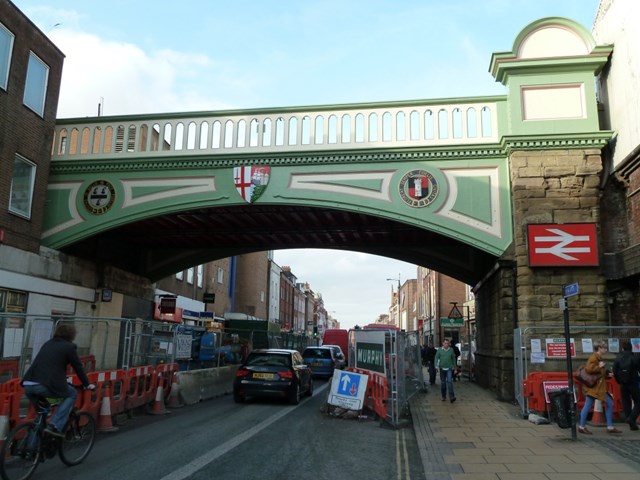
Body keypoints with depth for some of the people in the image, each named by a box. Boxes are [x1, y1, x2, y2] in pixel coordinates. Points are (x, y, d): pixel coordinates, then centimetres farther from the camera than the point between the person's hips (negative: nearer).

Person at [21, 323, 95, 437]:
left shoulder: (47, 344, 26)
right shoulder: (69, 346, 6)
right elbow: (78, 367, 11)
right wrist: (87, 384, 25)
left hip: (28, 386, 7)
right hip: (46, 385, -7)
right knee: (72, 394, 14)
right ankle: (55, 426, 1)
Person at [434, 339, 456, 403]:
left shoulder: (451, 350, 0)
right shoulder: (440, 350, -1)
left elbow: (453, 358, 11)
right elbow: (436, 357, 1)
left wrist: (454, 366, 16)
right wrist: (436, 365, -9)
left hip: (449, 368, -1)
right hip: (442, 368, 1)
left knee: (449, 381, -15)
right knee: (443, 382, 8)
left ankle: (452, 396, -17)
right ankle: (443, 396, 21)